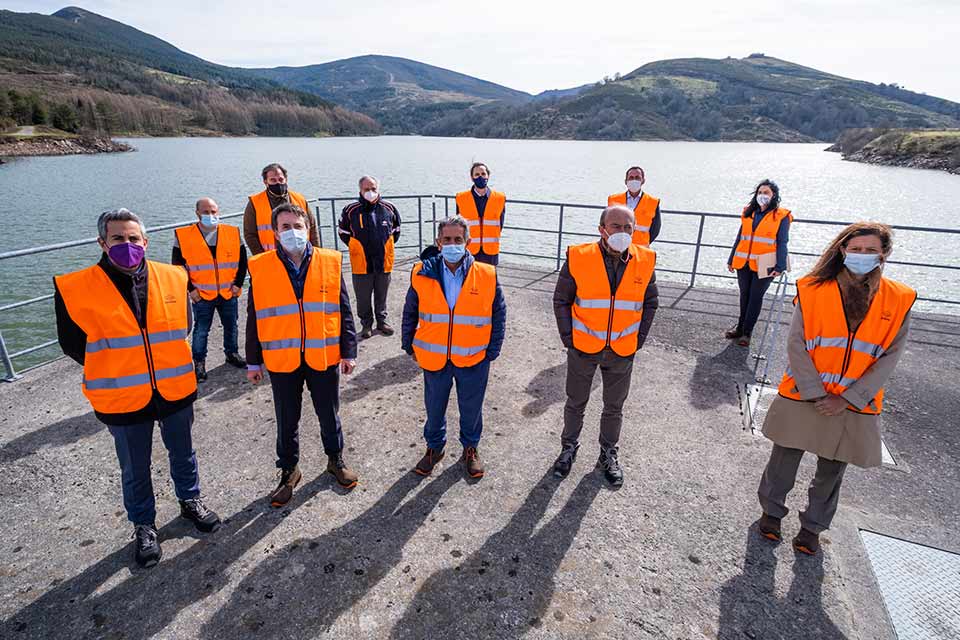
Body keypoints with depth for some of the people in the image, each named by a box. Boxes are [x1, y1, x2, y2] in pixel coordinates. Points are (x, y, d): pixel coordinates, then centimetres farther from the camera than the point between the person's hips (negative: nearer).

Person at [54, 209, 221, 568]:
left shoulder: (173, 278, -5)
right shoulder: (75, 289, -13)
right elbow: (72, 343, -1)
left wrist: (164, 361, 6)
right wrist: (113, 370, 1)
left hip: (176, 390, 2)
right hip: (123, 399, -2)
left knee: (182, 452, 21)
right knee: (135, 468, 16)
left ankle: (190, 501, 45)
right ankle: (144, 526, 39)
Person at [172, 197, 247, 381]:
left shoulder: (233, 232, 1)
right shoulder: (183, 236, -5)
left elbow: (242, 260, 7)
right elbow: (177, 265, -1)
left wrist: (238, 283, 0)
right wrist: (190, 288, -5)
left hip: (229, 293, 2)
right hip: (202, 295, -2)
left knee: (231, 326, 16)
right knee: (201, 330, 6)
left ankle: (232, 353, 35)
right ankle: (199, 362, 21)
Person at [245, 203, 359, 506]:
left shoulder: (331, 262, -3)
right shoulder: (260, 268, -3)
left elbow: (344, 311, 1)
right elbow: (254, 318, 3)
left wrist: (349, 351, 0)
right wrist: (253, 361, 5)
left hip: (324, 356, 0)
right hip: (281, 359, 0)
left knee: (329, 415, 15)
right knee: (287, 421, 14)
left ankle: (335, 459, 39)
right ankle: (289, 470, 35)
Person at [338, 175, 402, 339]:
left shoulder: (388, 207, 0)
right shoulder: (351, 210, -6)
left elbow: (396, 229, 16)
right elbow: (342, 231, 9)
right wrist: (355, 247, 7)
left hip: (384, 261, 2)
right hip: (361, 262, -1)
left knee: (382, 295, 16)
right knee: (363, 297, 9)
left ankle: (382, 321, 32)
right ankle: (366, 324, 24)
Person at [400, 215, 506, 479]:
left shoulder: (487, 276, -11)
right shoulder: (422, 274, -8)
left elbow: (499, 315, -1)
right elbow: (410, 314, 5)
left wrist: (492, 351, -1)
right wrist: (409, 346, 7)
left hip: (473, 359, -1)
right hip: (433, 357, 1)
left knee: (471, 408, 17)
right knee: (434, 408, 18)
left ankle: (470, 448, 43)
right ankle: (435, 447, 44)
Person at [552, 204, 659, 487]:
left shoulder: (645, 261, -7)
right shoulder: (579, 257, -15)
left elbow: (650, 302, 6)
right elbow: (561, 300, -5)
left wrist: (638, 339, 1)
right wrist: (568, 337, -8)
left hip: (622, 351, 2)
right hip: (583, 348, -1)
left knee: (614, 407, 18)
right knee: (575, 403, 17)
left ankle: (608, 454, 40)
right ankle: (569, 447, 40)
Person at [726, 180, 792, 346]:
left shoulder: (781, 216, -2)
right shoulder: (749, 213, 11)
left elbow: (782, 243, -5)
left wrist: (779, 267, -14)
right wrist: (731, 260, 14)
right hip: (743, 263, 4)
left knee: (756, 297, 2)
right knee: (744, 295, 12)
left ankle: (746, 332, 9)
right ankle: (740, 327, 24)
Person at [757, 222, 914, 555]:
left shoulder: (898, 301, -4)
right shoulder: (813, 290, -9)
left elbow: (890, 357, -5)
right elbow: (795, 344, -9)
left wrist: (846, 399, -12)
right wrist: (815, 393, -14)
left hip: (854, 406, 2)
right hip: (803, 398, -1)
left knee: (831, 471, 15)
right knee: (784, 460, 11)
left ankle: (813, 526, 38)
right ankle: (772, 510, 36)